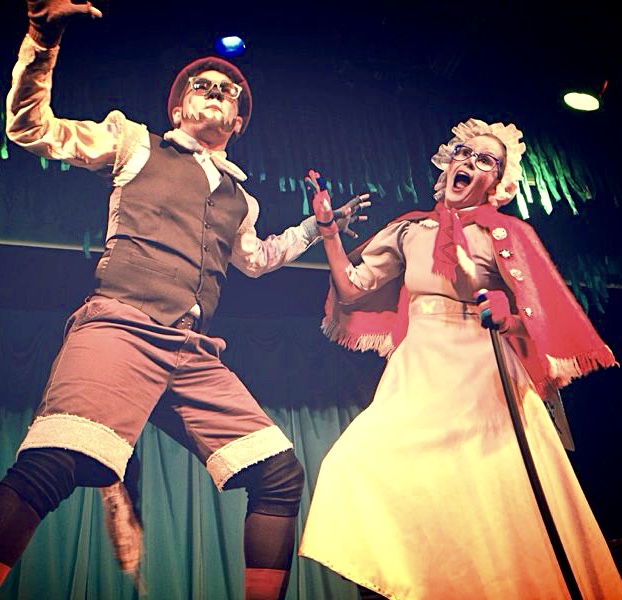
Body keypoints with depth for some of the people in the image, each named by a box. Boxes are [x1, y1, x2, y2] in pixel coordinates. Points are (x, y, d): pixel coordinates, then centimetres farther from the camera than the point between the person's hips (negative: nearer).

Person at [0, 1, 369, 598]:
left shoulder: (238, 197, 29)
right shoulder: (136, 144, 18)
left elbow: (254, 257, 46)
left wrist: (317, 226, 42)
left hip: (195, 355, 5)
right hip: (120, 326, -4)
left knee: (280, 476, -6)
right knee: (50, 466, -29)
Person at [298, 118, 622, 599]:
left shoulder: (508, 234, 4)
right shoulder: (412, 230, 13)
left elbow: (537, 325, 0)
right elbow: (352, 288, 10)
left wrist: (507, 316, -21)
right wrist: (328, 228, 5)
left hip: (484, 386, -2)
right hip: (417, 378, 3)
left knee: (490, 514, -8)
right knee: (355, 467, -16)